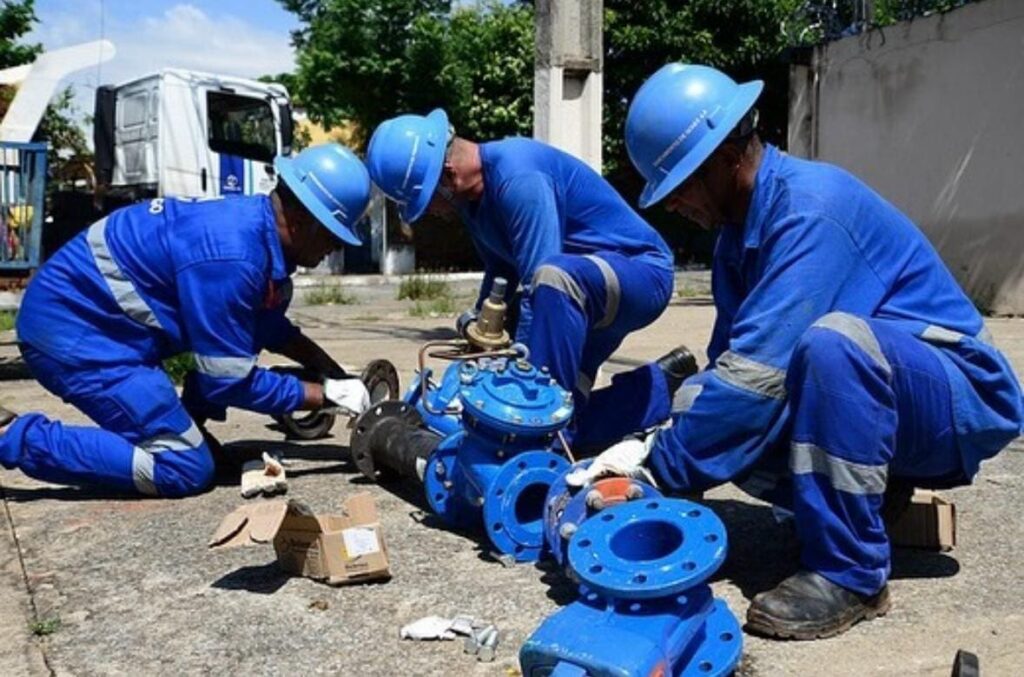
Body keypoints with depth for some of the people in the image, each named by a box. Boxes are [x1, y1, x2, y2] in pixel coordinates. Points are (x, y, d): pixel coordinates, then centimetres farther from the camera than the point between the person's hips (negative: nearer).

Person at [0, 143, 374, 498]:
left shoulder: (256, 224, 1)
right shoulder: (232, 256, -28)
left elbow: (270, 327, 17)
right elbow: (230, 381, -21)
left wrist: (336, 373, 8)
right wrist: (328, 395, -13)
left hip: (89, 310, 10)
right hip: (70, 327, -10)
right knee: (186, 470, -11)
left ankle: (189, 426, 14)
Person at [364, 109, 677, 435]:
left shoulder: (517, 178, -27)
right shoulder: (473, 193, 3)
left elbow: (539, 283, -30)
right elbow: (501, 273, 14)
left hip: (641, 273, -9)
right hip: (579, 288, 9)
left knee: (553, 278, -40)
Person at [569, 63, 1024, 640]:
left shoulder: (810, 207, -24)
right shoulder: (743, 225, 4)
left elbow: (759, 372, -31)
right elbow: (732, 364, 4)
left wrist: (659, 464, -24)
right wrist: (658, 438, -11)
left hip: (962, 397, -8)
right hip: (868, 407, 8)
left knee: (831, 341, -37)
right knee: (718, 418, -10)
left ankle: (850, 573, -22)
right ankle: (865, 496, 9)